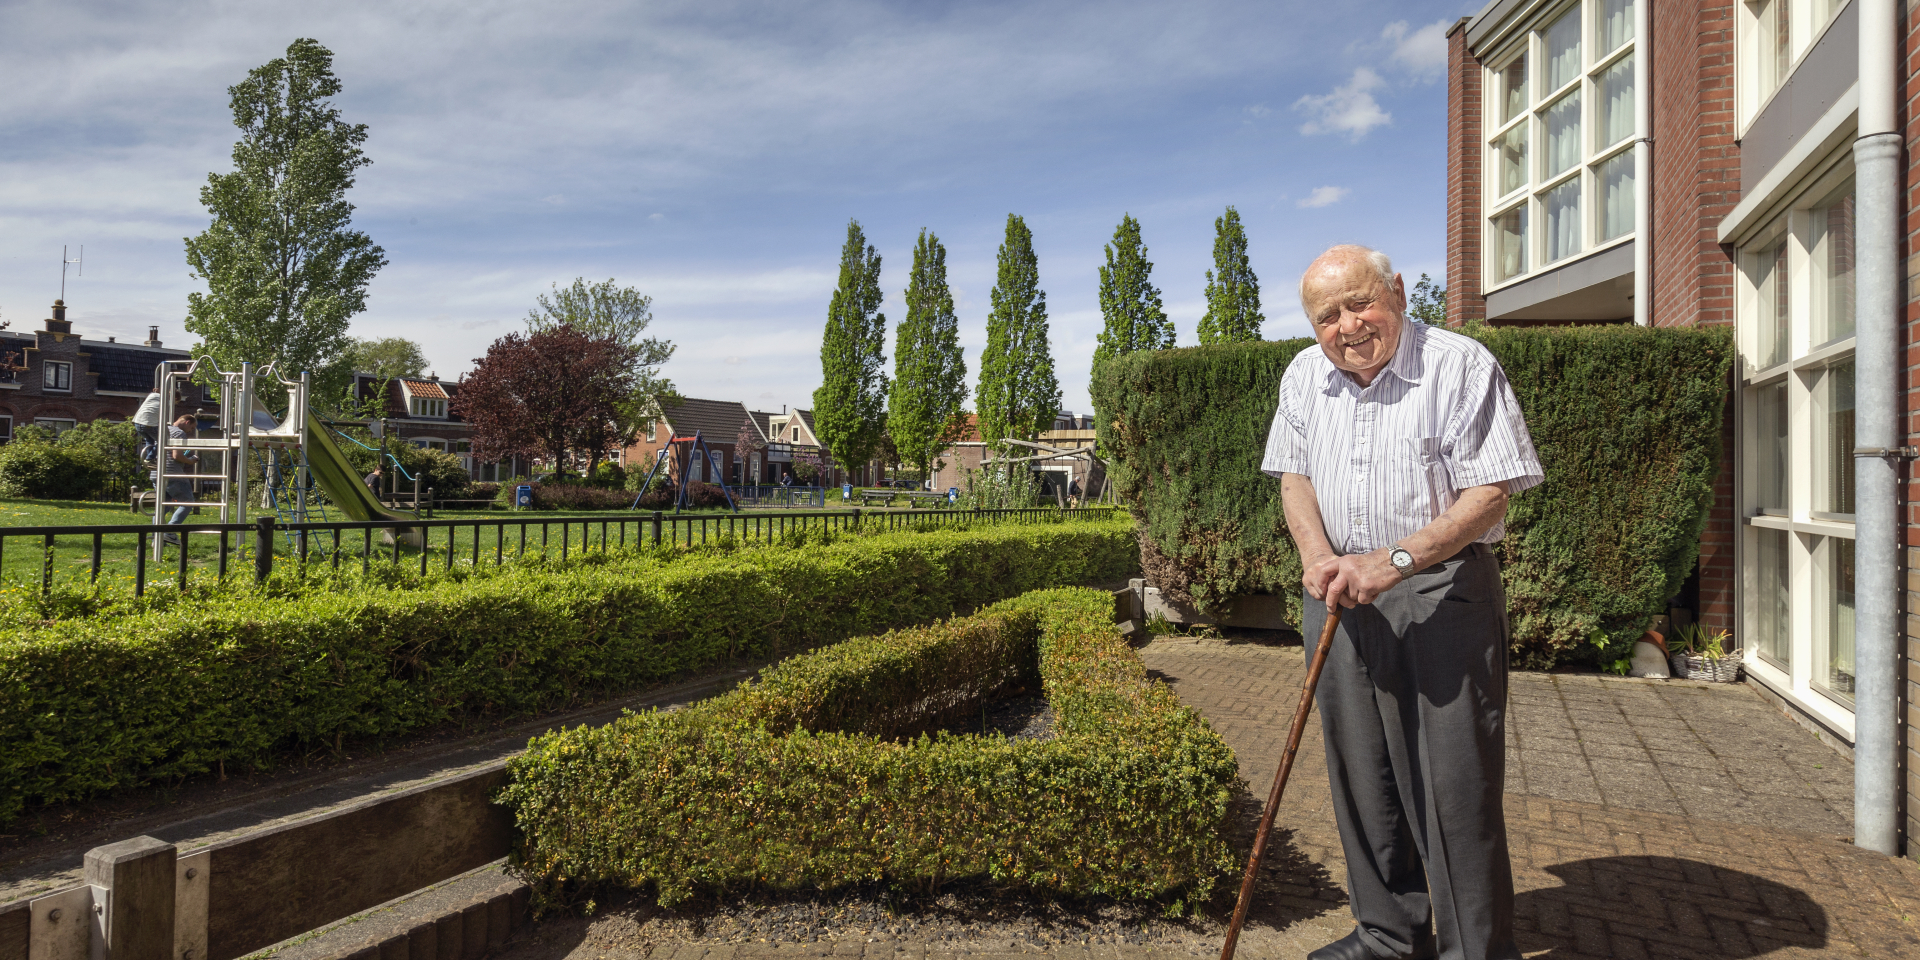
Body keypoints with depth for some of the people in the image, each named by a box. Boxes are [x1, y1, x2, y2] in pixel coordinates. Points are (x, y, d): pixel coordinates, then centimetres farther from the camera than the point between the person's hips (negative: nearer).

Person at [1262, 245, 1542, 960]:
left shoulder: (1461, 367, -11)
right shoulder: (1304, 377, 6)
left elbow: (1490, 493, -14)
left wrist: (1392, 562, -22)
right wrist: (1317, 556, -6)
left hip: (1443, 592, -5)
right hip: (1341, 592, 5)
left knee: (1455, 782, -2)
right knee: (1361, 774, 12)